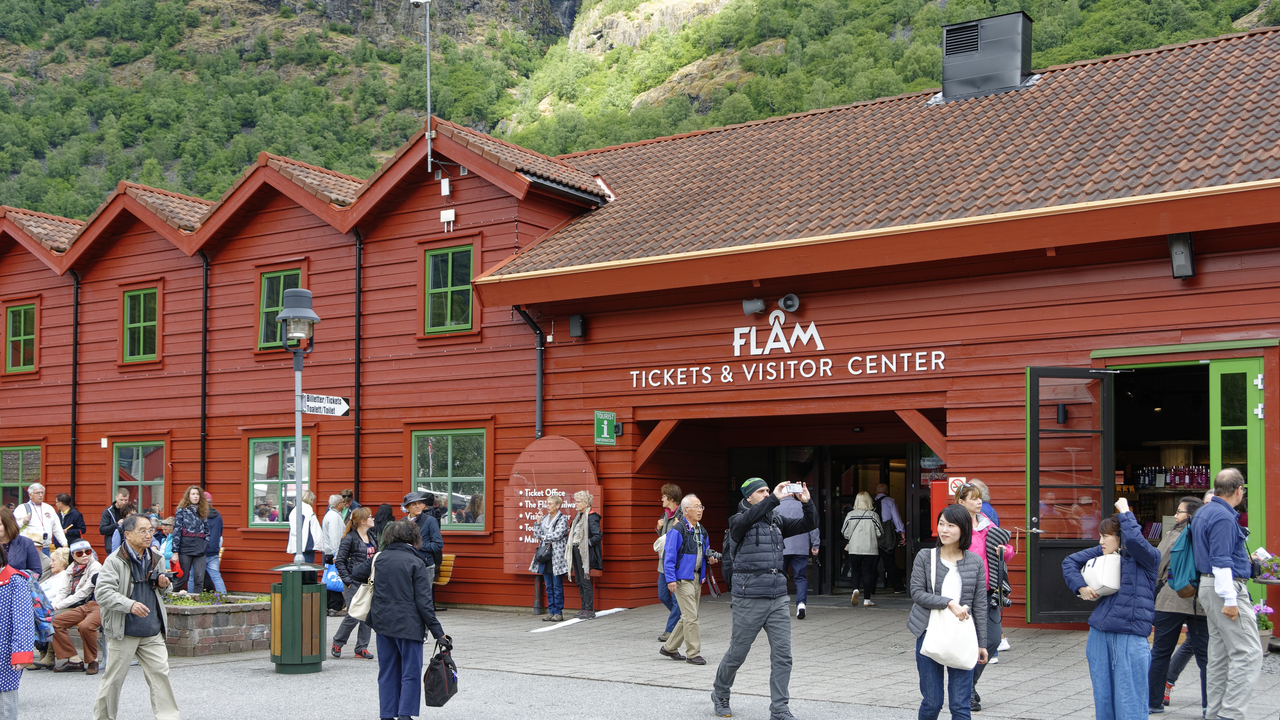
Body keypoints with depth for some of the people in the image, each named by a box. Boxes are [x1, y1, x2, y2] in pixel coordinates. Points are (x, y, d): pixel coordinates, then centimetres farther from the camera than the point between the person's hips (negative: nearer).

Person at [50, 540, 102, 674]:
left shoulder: (96, 567, -8)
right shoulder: (72, 569, 13)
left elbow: (83, 593, -12)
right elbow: (66, 594, 14)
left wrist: (58, 605, -12)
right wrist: (52, 603, -7)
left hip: (98, 606, -7)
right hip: (83, 607, 7)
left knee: (86, 626, -35)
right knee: (55, 622, -8)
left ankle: (92, 661, -12)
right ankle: (74, 660, -5)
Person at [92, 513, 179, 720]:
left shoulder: (156, 559, 9)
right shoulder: (115, 561, -9)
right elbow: (102, 593, -17)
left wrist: (165, 585, -1)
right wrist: (129, 605, -28)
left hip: (152, 632, 5)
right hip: (123, 633, -4)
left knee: (160, 674, -1)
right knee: (113, 678, 6)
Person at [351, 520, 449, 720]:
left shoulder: (378, 558, 4)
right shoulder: (416, 563, -9)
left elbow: (356, 575, 19)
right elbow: (424, 602, -12)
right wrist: (438, 632, -10)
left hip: (382, 623, 5)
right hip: (408, 625, -5)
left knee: (387, 672, 13)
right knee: (411, 673, 4)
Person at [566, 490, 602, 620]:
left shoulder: (592, 517, -14)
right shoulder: (579, 516, 14)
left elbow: (598, 535, -20)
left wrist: (586, 544, -17)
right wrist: (568, 543, 12)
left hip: (584, 553, -9)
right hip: (575, 551, 9)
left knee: (585, 580, -7)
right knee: (579, 581, 11)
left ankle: (589, 610, -2)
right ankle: (584, 608, 18)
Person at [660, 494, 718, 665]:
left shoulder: (702, 531, 14)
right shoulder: (677, 530, -11)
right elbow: (669, 555, -13)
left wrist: (710, 558, 3)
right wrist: (671, 579, -19)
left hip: (696, 578, 8)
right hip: (682, 579, -8)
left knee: (688, 617, 13)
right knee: (691, 616, -10)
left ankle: (669, 648, 25)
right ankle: (693, 654, -4)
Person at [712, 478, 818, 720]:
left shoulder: (777, 520, 12)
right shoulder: (739, 521, -3)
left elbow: (809, 524, 5)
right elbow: (747, 519, -27)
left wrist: (807, 503, -13)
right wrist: (774, 499, -32)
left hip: (778, 598, 5)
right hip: (749, 599, -4)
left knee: (782, 655, -1)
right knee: (737, 653, 7)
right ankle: (720, 695, 31)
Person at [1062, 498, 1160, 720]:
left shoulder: (1148, 557, -5)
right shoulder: (1102, 553, 11)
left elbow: (1133, 539, -26)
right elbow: (1070, 561, 21)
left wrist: (1125, 512, -11)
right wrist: (1080, 586, 6)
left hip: (1131, 635, -6)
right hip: (1099, 633, 6)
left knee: (1129, 701, -4)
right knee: (1103, 695, 13)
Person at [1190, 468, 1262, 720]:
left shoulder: (1203, 512, 15)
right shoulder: (1224, 517, -16)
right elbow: (1221, 561, -21)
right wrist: (1229, 600, -22)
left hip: (1208, 585, 10)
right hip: (1227, 588, -10)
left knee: (1220, 653, 12)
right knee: (1248, 653, -9)